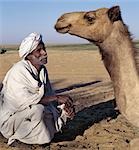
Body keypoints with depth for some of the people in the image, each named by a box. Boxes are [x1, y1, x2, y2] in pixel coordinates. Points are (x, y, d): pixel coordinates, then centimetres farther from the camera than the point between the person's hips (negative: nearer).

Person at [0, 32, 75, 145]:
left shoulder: (42, 70, 0)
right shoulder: (19, 71, -24)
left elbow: (49, 94, 2)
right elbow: (24, 100, -33)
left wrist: (65, 106, -18)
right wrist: (56, 98, -29)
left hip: (32, 113, 8)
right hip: (9, 118, -8)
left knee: (66, 111, 1)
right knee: (37, 109, -34)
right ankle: (16, 137, -7)